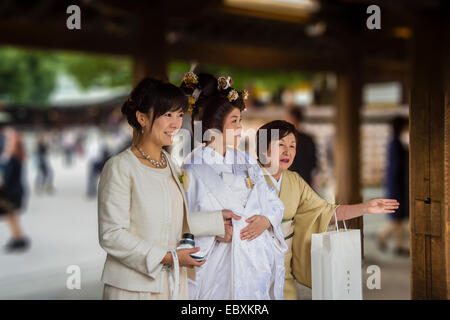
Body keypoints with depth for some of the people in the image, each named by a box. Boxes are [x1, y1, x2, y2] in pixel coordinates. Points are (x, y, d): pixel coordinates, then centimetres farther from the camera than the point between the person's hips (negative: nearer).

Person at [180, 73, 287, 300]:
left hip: (258, 262, 5)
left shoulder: (247, 162, 12)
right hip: (218, 266, -5)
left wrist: (266, 219, -7)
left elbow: (275, 202, 13)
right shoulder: (192, 168, -5)